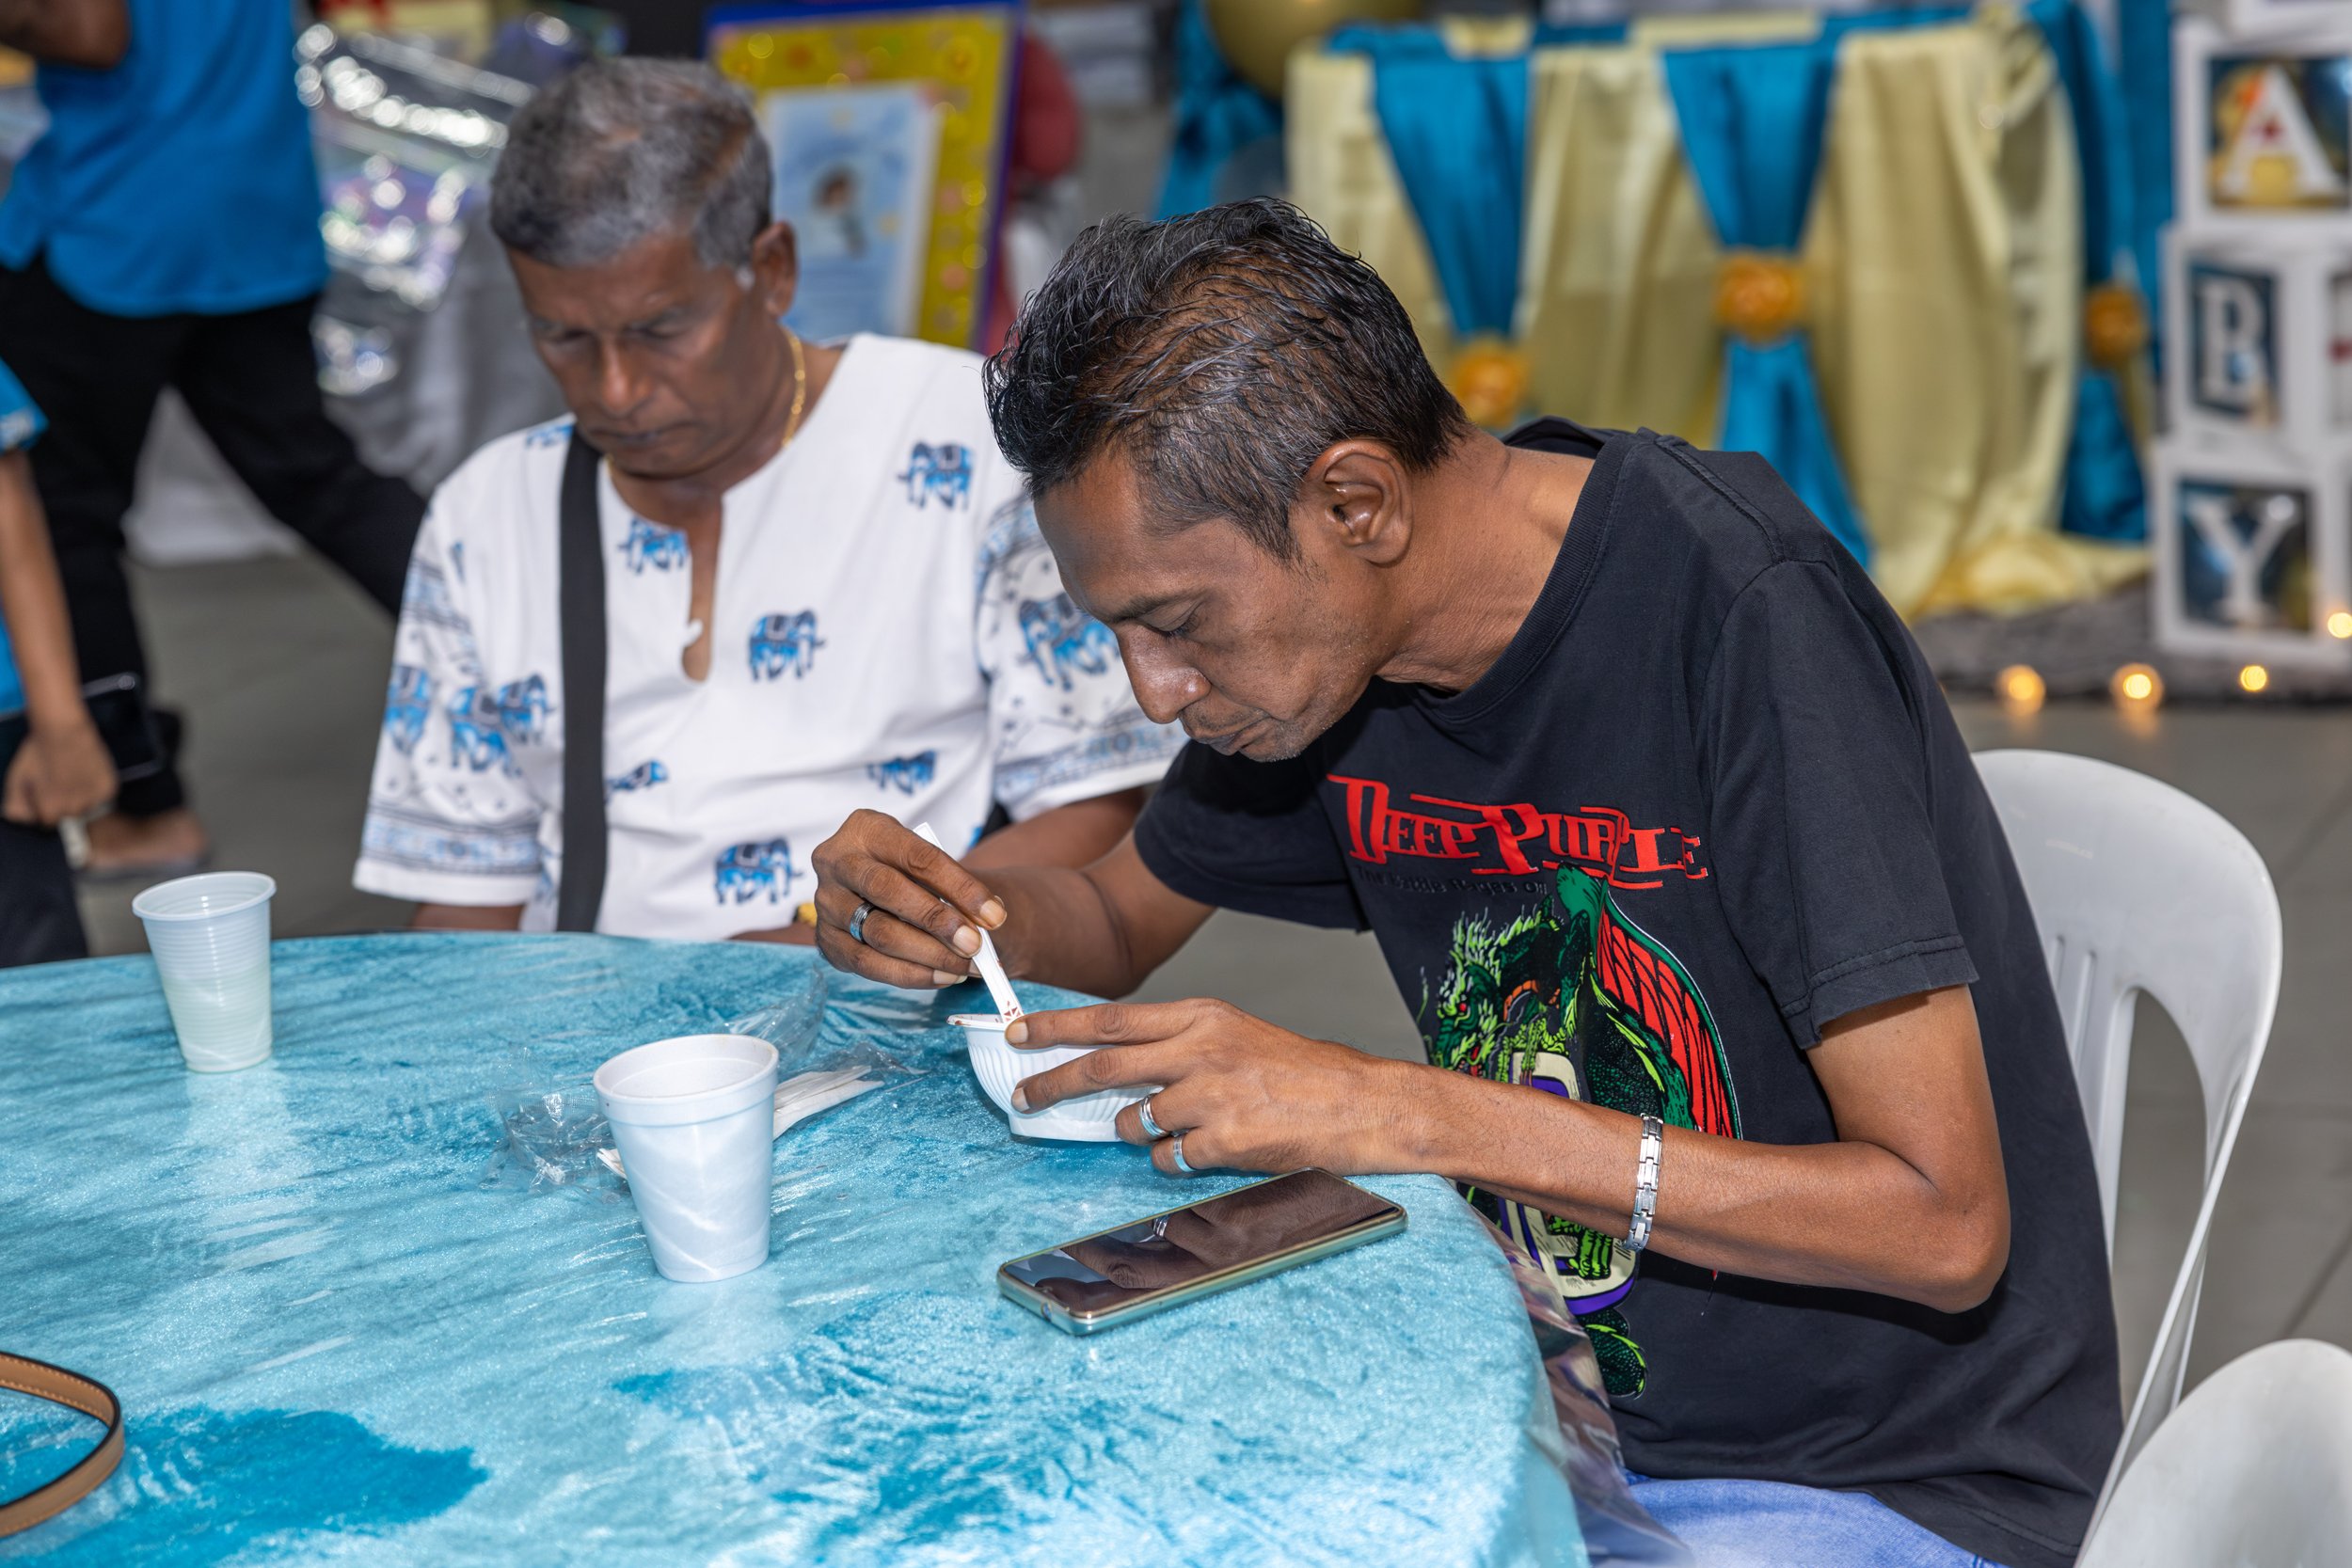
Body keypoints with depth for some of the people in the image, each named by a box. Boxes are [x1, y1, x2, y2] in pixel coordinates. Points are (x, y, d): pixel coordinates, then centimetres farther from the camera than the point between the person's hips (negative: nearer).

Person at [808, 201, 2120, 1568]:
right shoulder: (1340, 634, -2)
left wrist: (1404, 1113, -27)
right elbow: (1119, 918, 18)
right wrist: (953, 906, -6)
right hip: (1568, 1422, 7)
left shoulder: (1744, 614, -23)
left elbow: (1943, 1223, -25)